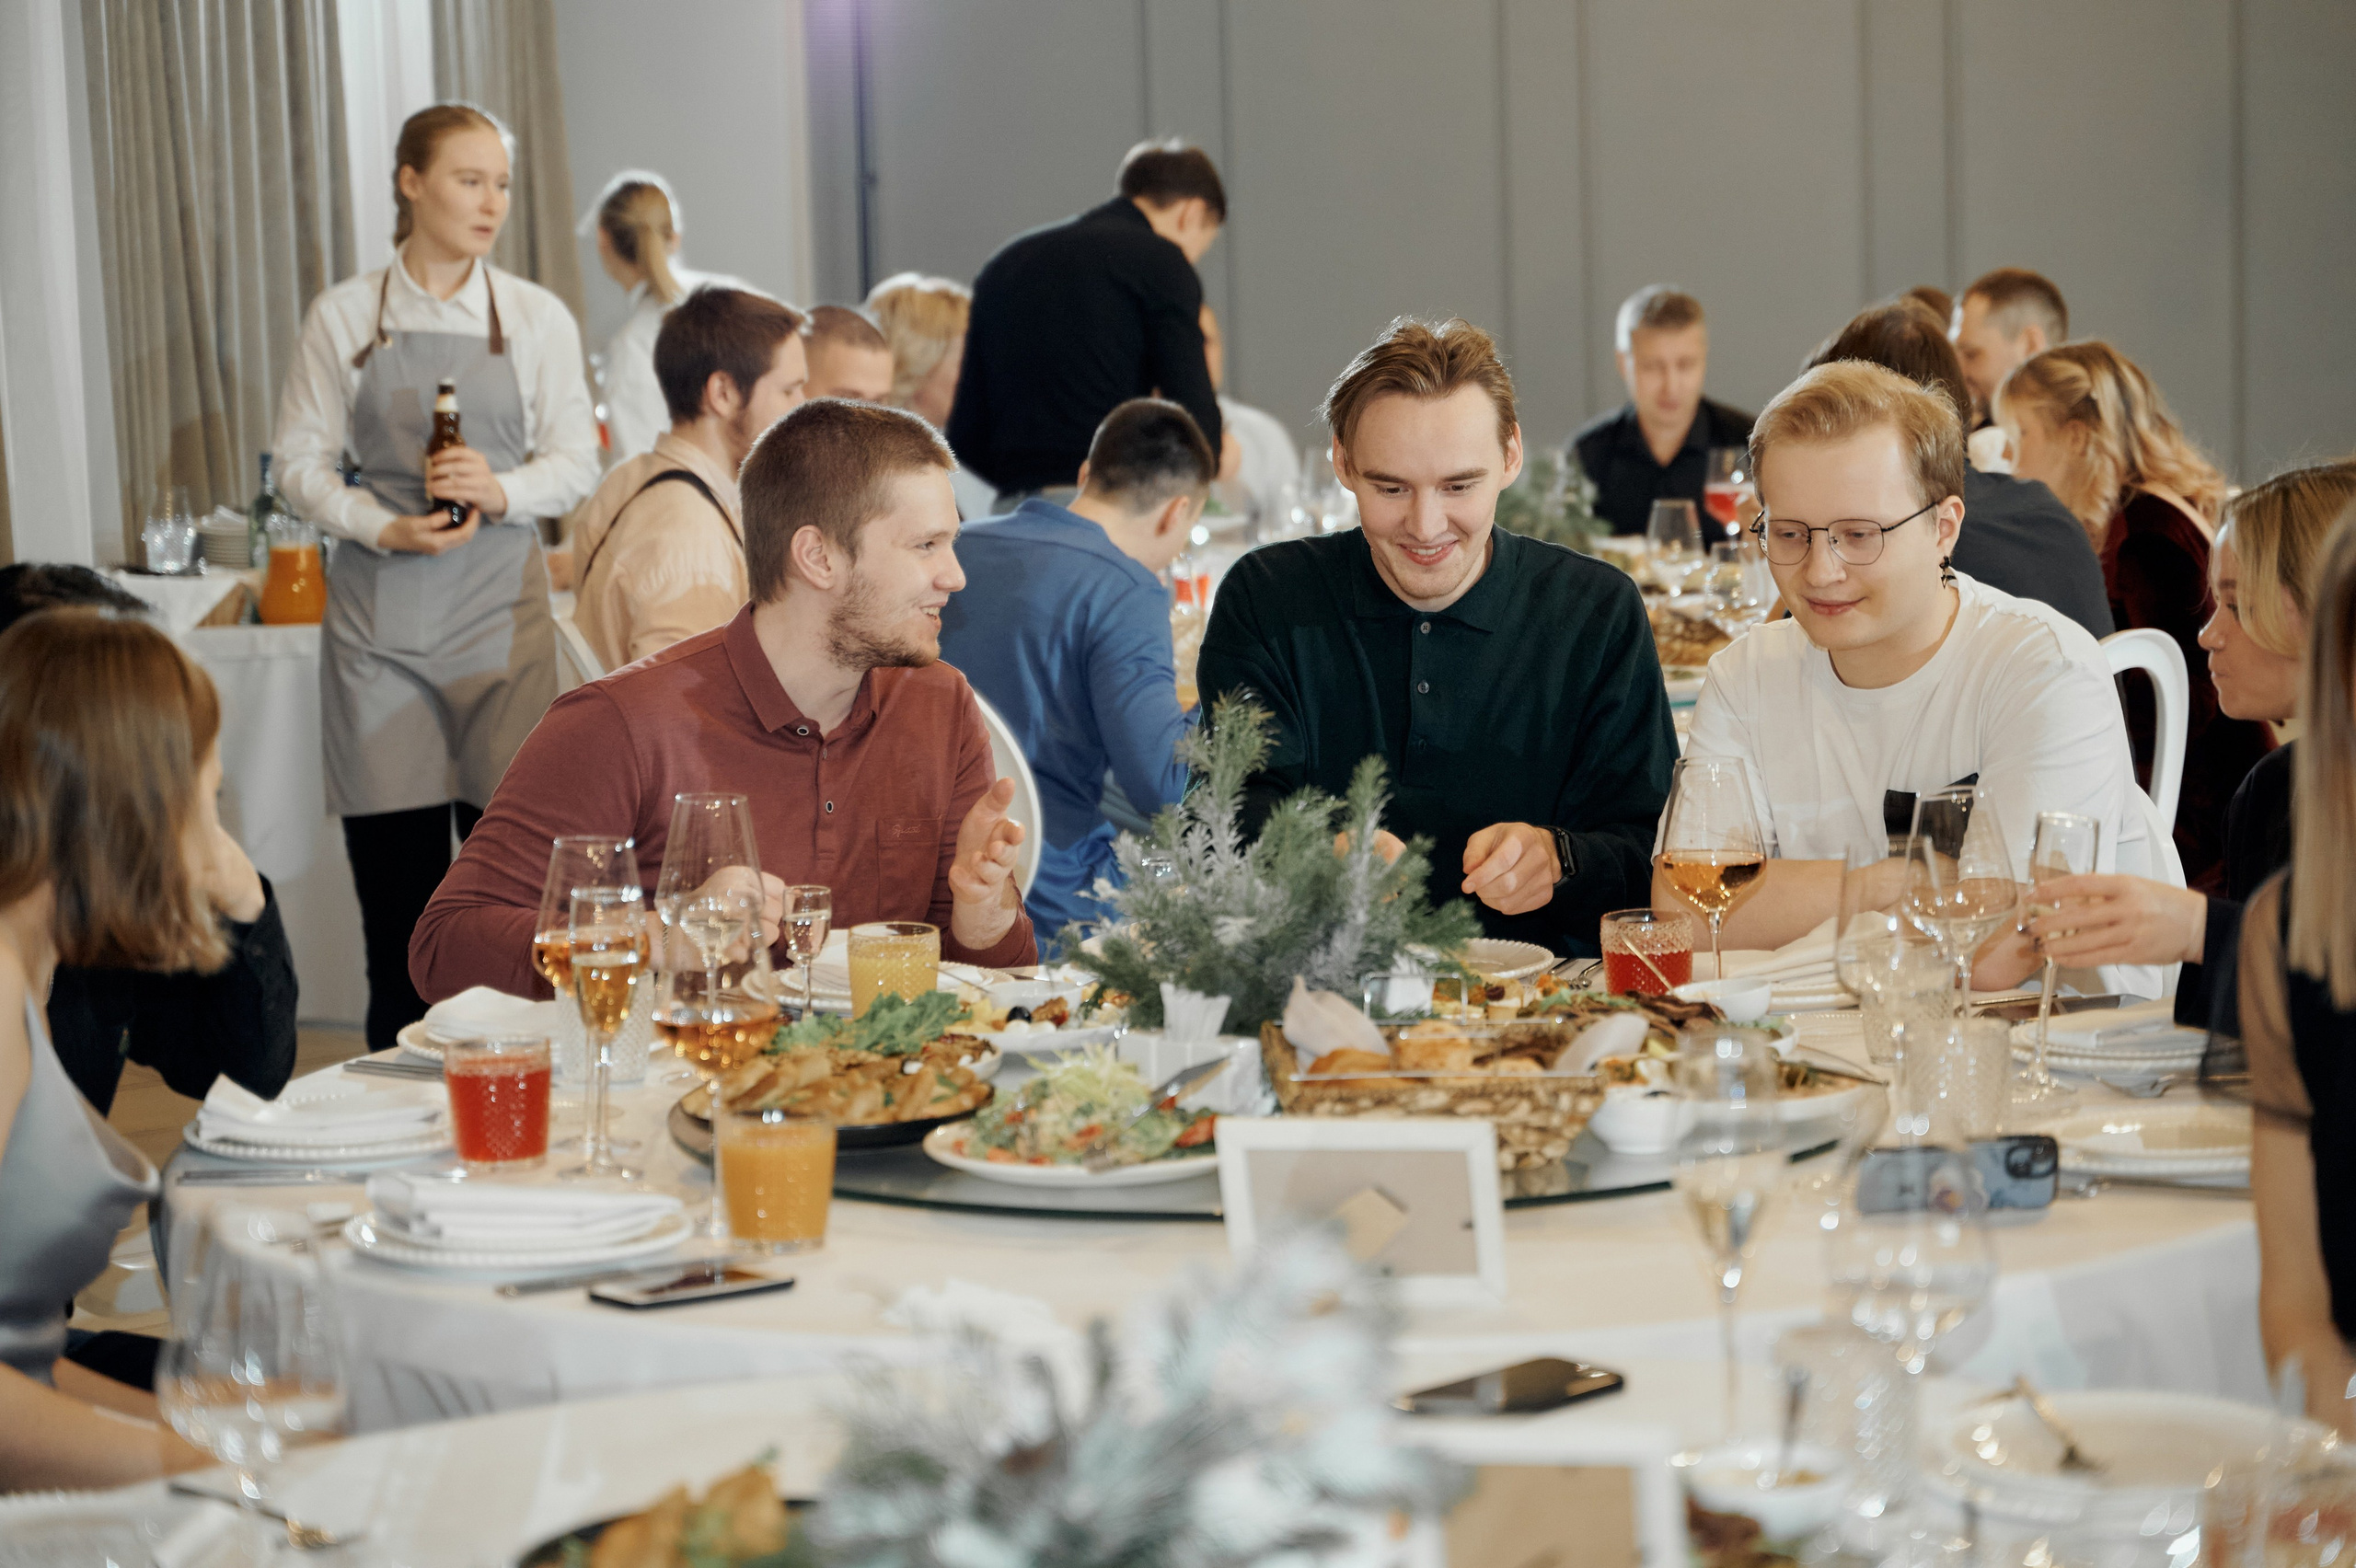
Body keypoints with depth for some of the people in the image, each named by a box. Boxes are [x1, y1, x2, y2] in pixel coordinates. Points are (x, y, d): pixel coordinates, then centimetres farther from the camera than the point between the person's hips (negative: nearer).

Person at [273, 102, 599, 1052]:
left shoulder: (537, 317, 7)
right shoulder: (344, 316, 5)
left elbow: (576, 460, 7)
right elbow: (301, 461, 6)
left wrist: (503, 491, -13)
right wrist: (384, 528, -11)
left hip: (499, 603, 0)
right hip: (377, 609, 0)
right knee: (393, 857, -2)